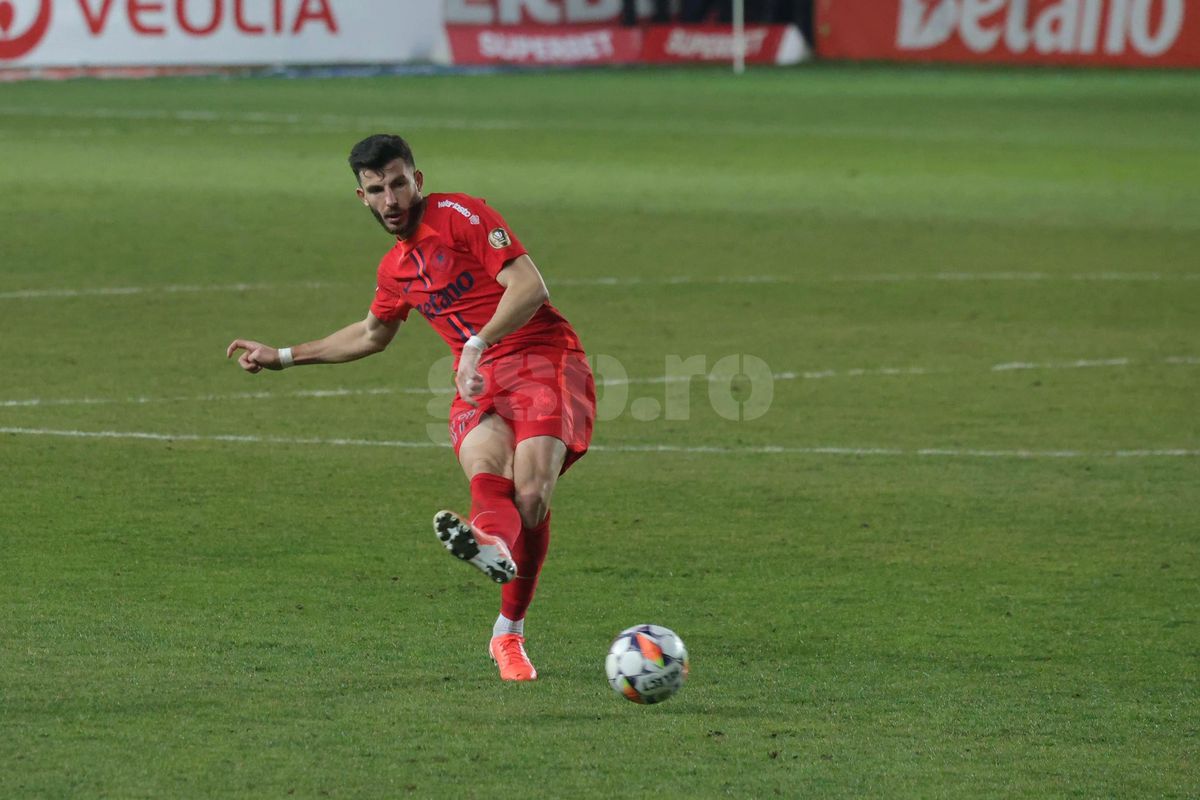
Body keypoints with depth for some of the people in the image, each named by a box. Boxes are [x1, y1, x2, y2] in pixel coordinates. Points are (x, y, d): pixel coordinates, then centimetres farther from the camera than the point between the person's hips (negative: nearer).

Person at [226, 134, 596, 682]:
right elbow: (372, 334, 40)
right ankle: (495, 546, -62)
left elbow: (529, 286, -12)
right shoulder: (395, 269, 19)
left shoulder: (461, 215, -3)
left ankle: (508, 634, -18)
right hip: (480, 382, 5)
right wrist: (282, 357, 41)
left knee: (531, 493, -25)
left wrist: (478, 344, -22)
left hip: (544, 361, -5)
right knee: (483, 462, -30)